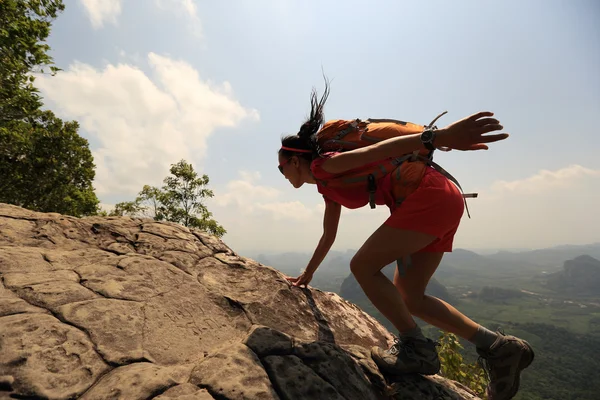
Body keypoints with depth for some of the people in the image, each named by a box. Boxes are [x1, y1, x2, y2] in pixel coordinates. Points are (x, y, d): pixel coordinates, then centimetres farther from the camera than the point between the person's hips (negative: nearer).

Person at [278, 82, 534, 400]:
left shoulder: (323, 165, -5)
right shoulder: (327, 186, 21)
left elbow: (378, 151, -22)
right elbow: (328, 236, 29)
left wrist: (441, 136, -35)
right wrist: (307, 274, 38)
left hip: (430, 196, -9)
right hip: (440, 204, 9)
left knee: (363, 266, -8)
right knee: (408, 298, 10)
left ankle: (416, 349, 3)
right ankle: (498, 347, 15)